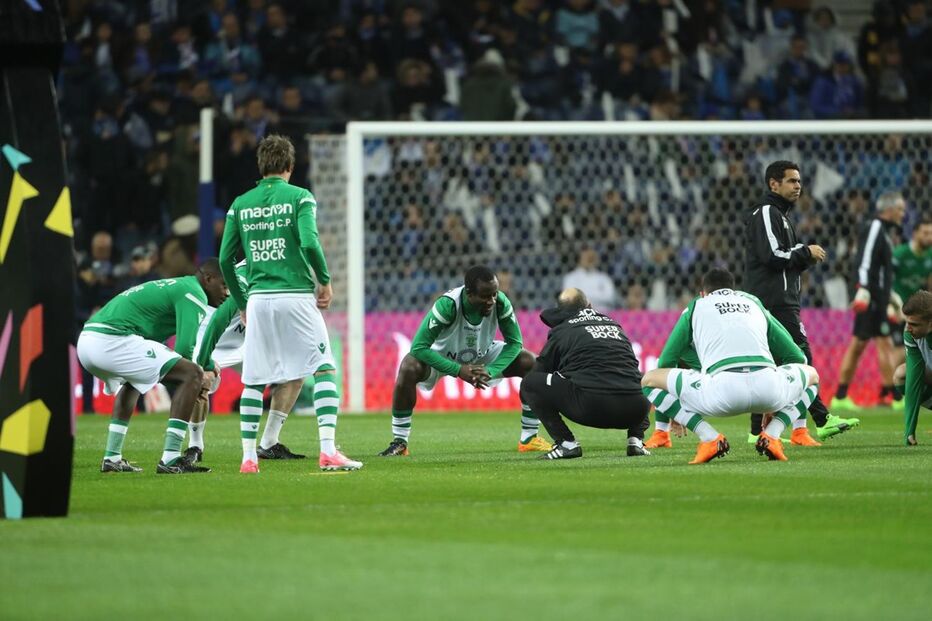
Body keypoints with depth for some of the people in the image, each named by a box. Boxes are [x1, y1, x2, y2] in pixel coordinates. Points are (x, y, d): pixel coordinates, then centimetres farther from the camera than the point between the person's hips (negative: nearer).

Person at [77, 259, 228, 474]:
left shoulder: (172, 286, 31)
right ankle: (170, 460, -10)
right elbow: (184, 349, -9)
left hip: (85, 341, 10)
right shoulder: (193, 293, 1)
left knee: (131, 382, 39)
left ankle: (112, 458, 32)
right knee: (192, 375, -6)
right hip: (112, 341, -10)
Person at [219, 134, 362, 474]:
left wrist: (241, 303, 20)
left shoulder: (241, 204, 11)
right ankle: (328, 450, -11)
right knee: (325, 370, 0)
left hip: (258, 299, 4)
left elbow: (225, 259, 10)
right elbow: (309, 242, -14)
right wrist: (325, 280, 1)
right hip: (296, 294, -4)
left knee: (253, 381, 10)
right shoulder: (299, 197, 0)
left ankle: (249, 456, 8)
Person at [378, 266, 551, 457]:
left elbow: (514, 342, -16)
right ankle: (399, 442, -19)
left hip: (483, 356, 4)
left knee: (532, 364, -15)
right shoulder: (448, 305, -38)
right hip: (443, 356, -4)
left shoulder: (501, 303, -28)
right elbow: (419, 347, -36)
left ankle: (529, 438, -1)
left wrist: (490, 371, -33)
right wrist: (458, 370, -41)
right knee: (409, 367, -34)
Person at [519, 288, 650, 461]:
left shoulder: (561, 331, 15)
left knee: (529, 383, 12)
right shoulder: (614, 324, 27)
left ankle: (566, 443, 2)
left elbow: (539, 372, 23)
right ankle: (636, 440, 16)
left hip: (591, 408, -4)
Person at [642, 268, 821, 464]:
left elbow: (666, 361, 32)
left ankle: (711, 438, 2)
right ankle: (772, 434, 9)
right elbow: (796, 357, 36)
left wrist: (675, 413, 45)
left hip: (723, 388, -2)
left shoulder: (696, 307, 28)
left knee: (649, 380, 19)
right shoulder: (754, 303, 34)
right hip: (769, 388, 2)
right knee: (812, 375, 35)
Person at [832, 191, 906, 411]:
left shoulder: (882, 230, 21)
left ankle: (840, 396, 9)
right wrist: (863, 289, -28)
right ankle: (892, 395, -8)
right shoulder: (874, 228, -10)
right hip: (872, 298, -10)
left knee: (858, 344, 8)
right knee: (885, 343, -9)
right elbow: (865, 260, -20)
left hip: (878, 297, 10)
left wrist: (891, 295, 32)